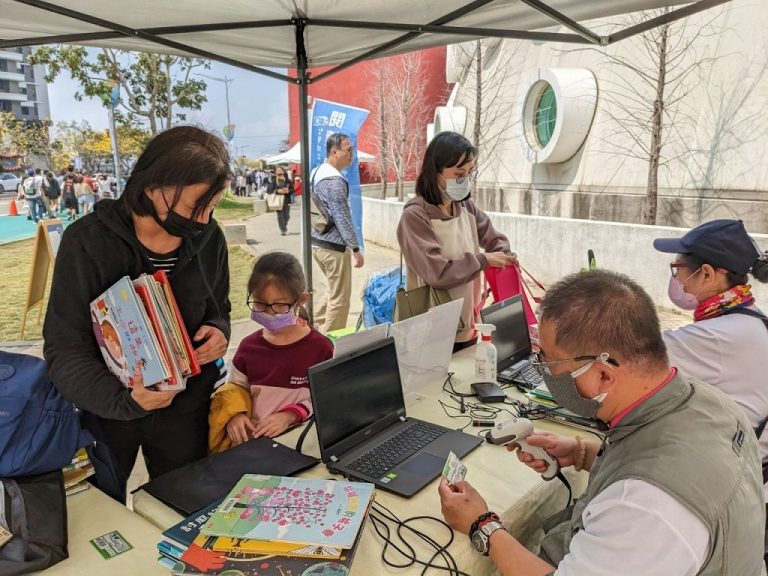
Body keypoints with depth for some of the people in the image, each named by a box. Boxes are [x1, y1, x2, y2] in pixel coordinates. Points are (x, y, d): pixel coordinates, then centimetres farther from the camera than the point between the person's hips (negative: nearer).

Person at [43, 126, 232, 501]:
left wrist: (218, 332, -17)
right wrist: (122, 400, -36)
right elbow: (65, 349, -19)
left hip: (185, 407, 3)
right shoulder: (86, 243, -20)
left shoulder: (208, 238, -9)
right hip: (105, 411, -2)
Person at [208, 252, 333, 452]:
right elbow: (234, 389, 16)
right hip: (253, 439, 2)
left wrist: (290, 415, -17)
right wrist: (234, 413, -4)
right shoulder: (249, 346, 6)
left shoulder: (320, 348, -7)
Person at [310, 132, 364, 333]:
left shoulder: (316, 172, 9)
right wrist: (356, 249, -15)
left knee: (334, 290, 24)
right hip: (333, 246, -9)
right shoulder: (334, 180, -21)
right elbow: (343, 219, -22)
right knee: (340, 297, 4)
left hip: (317, 242, 9)